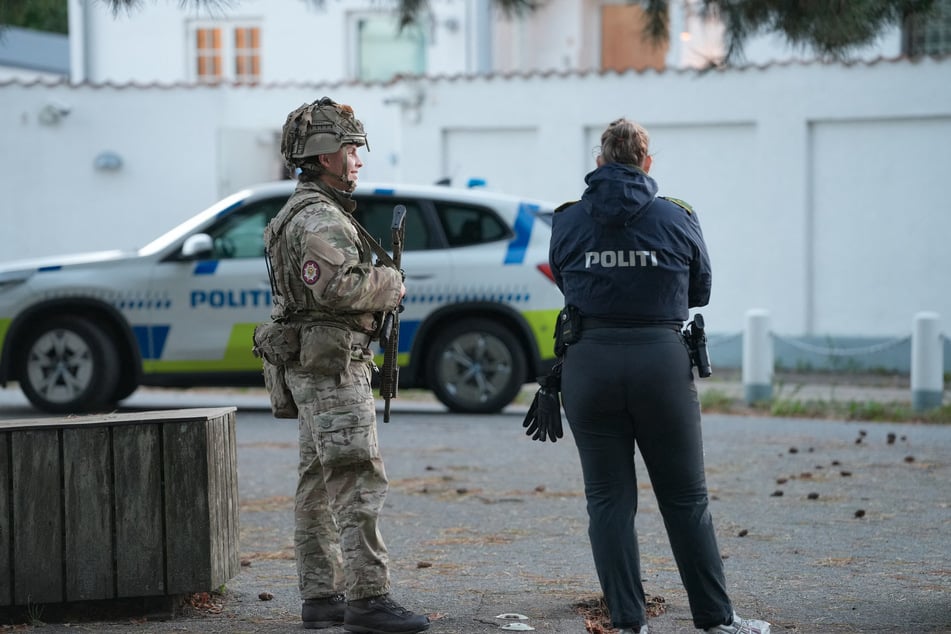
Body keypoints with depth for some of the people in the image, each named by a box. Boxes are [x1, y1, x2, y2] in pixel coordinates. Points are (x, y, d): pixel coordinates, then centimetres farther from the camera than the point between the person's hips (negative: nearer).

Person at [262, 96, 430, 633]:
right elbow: (336, 287, -28)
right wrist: (390, 285, -13)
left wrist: (377, 286, 11)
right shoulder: (320, 218, -15)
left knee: (320, 484, 11)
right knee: (359, 482, -13)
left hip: (314, 367, 11)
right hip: (333, 365, -11)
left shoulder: (304, 214, 20)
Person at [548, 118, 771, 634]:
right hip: (661, 360, -1)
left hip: (589, 363, 1)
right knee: (685, 498, 9)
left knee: (609, 500, 7)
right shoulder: (677, 218, 1)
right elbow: (700, 291, 11)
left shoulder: (567, 220, 3)